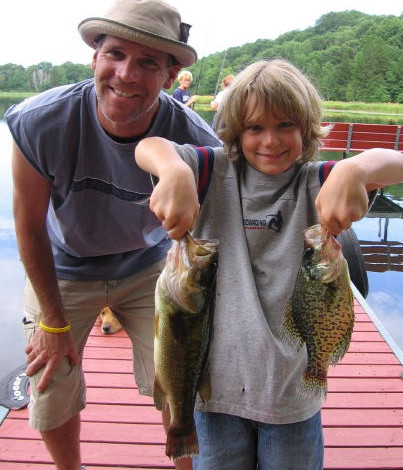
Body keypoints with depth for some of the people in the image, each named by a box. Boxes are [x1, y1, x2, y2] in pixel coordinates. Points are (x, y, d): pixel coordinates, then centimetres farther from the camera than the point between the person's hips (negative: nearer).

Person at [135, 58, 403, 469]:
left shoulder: (316, 183, -6)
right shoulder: (216, 173, -5)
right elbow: (148, 147, -17)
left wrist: (353, 170, -42)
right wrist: (174, 171, -39)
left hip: (292, 384, 0)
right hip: (217, 377, 0)